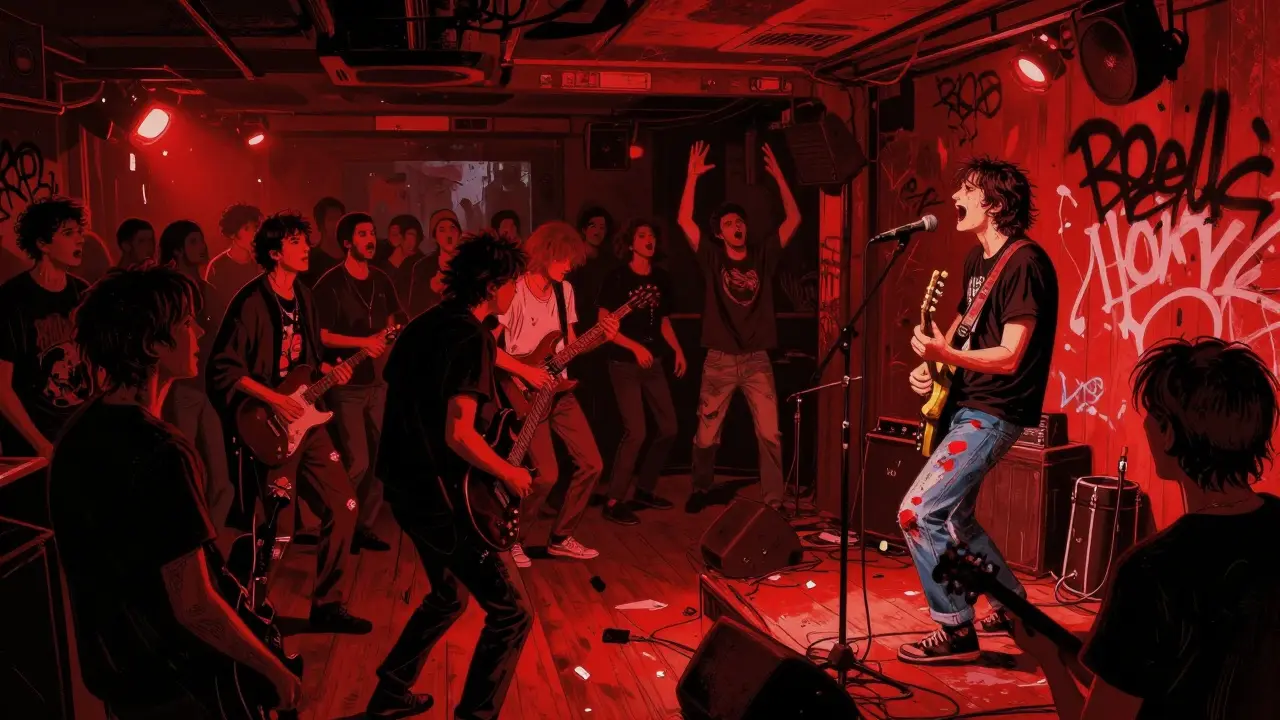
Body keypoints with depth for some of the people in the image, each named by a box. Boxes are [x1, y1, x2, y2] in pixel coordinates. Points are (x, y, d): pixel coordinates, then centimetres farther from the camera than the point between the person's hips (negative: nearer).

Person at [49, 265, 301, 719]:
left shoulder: (77, 433, -1)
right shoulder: (160, 453, -29)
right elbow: (193, 608, -27)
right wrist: (276, 671, -15)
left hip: (112, 669, 8)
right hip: (175, 682, -8)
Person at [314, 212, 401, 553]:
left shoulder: (381, 280, 11)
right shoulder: (330, 284, -8)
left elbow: (394, 322, 21)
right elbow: (321, 335, -13)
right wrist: (363, 342, -22)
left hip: (378, 381, 6)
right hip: (346, 385, -6)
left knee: (379, 459, 6)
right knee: (357, 463, -9)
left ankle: (365, 526, 19)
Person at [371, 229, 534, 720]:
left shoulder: (423, 323, 10)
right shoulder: (472, 336, -18)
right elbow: (459, 435, -26)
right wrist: (509, 474, -11)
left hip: (404, 482, 10)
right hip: (437, 493, -10)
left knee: (448, 597, 27)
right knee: (510, 613, -1)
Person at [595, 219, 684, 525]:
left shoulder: (662, 278, 8)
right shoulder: (616, 278, -11)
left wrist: (678, 351, 6)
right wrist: (636, 347, -21)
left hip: (654, 363, 7)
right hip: (624, 364, -7)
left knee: (668, 427, 8)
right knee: (635, 432, -13)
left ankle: (645, 490, 24)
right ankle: (613, 501, -1)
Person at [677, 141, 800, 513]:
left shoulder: (763, 256, 6)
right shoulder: (712, 258, 2)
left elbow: (794, 219, 1)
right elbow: (684, 221, -7)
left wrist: (778, 176, -4)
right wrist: (693, 176, -11)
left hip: (757, 360, 1)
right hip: (719, 360, 0)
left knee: (770, 433, -5)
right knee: (706, 434, 7)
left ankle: (774, 501, 5)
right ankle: (701, 489, 28)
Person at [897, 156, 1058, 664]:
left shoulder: (1024, 262, -17)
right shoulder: (977, 258, 12)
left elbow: (1009, 356, -22)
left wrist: (944, 354, -34)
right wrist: (931, 364, 2)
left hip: (994, 412, -10)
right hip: (961, 404, 10)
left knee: (919, 512, -15)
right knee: (955, 518, 18)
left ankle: (956, 631, -1)